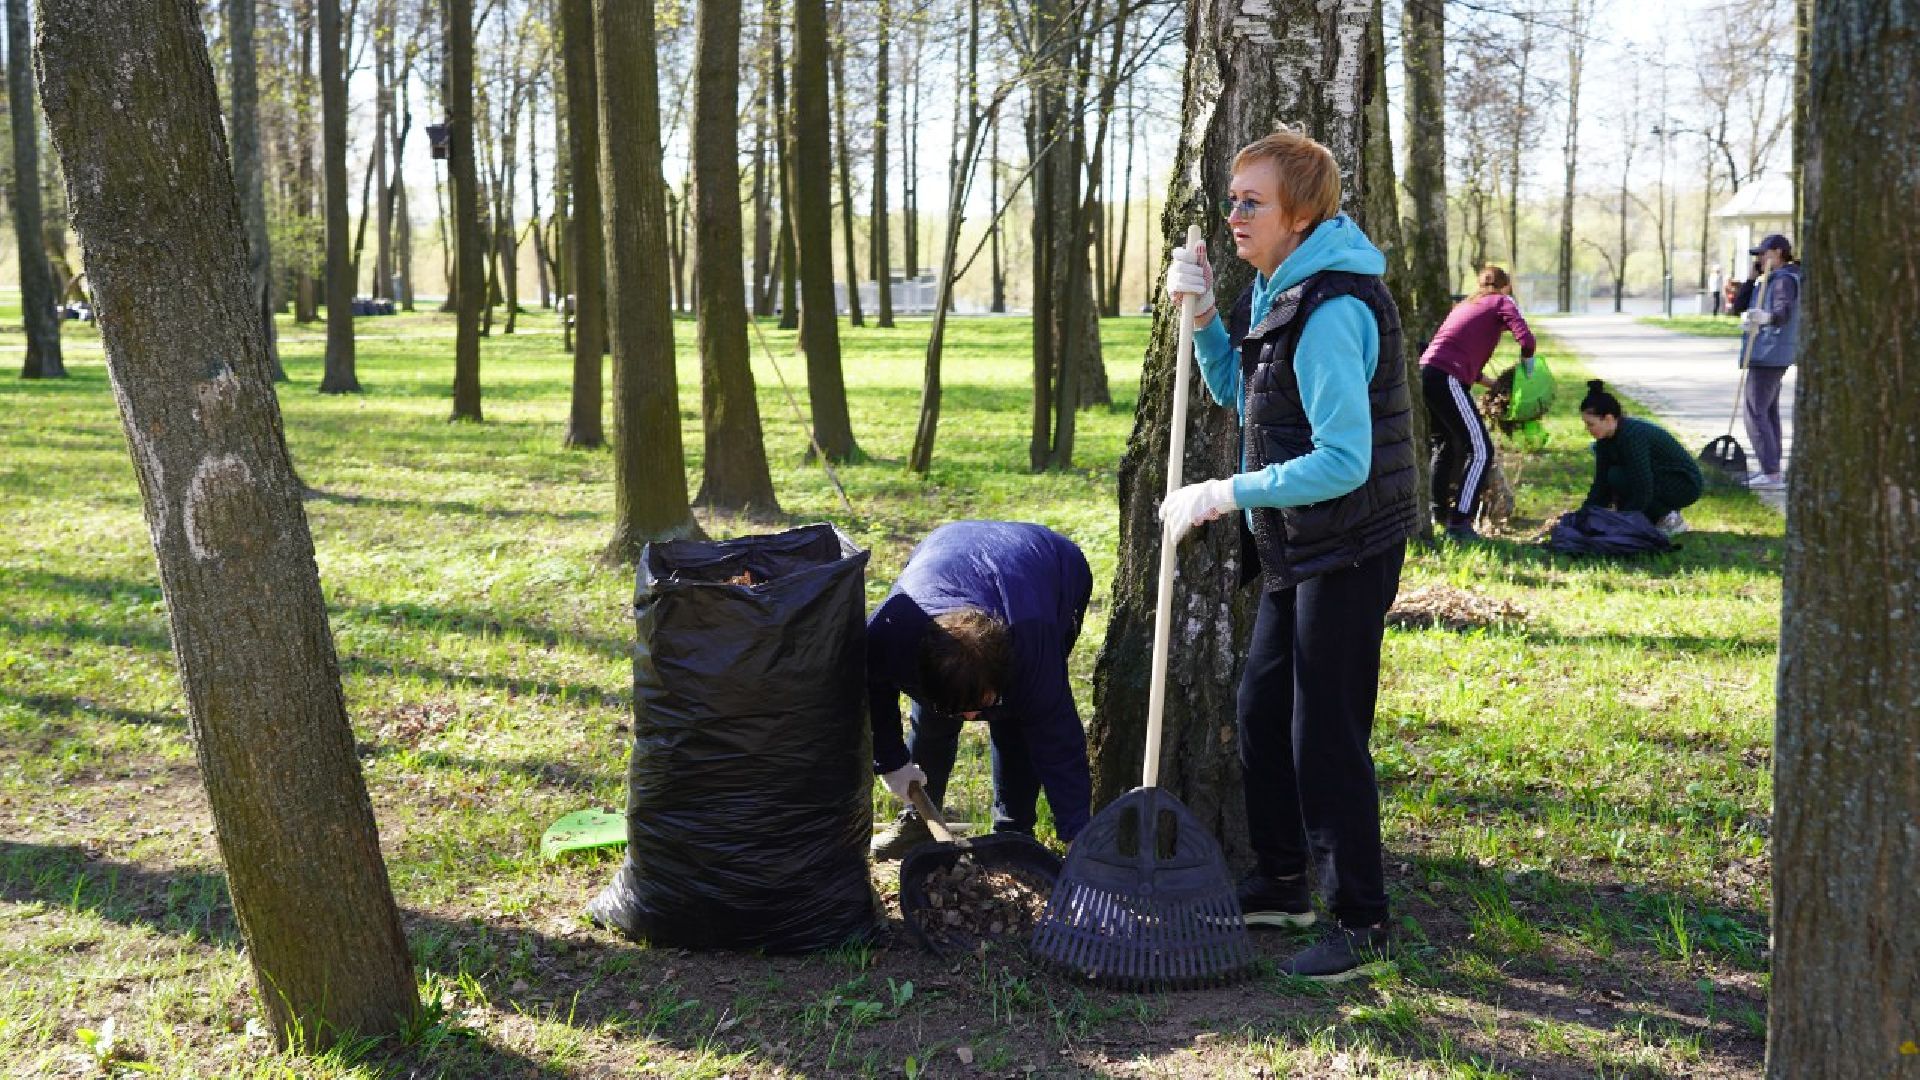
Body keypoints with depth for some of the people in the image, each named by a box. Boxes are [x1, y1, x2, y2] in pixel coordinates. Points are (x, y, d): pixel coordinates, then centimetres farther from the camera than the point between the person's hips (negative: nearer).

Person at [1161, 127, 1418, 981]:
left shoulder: (1332, 311, -24)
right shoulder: (1275, 289, 8)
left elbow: (1344, 462, -29)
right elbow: (1236, 390, 21)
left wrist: (1227, 493, -25)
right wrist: (1202, 316, 6)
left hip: (1349, 548, -10)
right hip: (1296, 545, 10)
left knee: (1326, 734, -3)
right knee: (1262, 710, 18)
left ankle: (1359, 922, 11)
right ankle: (1282, 884, 34)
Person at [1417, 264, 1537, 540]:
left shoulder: (1466, 305, 30)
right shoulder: (1502, 302, 8)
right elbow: (1525, 337, -9)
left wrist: (1493, 383, 29)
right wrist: (1526, 361, 10)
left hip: (1425, 372, 8)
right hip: (1447, 379, -8)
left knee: (1445, 443, 27)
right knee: (1481, 450, -5)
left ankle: (1440, 511, 38)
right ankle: (1459, 523, -10)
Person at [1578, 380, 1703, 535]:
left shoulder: (1633, 436, -30)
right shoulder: (1606, 438, -5)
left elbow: (1642, 493, -30)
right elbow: (1601, 484, 1)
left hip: (1686, 485, -9)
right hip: (1661, 480, 9)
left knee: (1618, 477, -24)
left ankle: (1668, 519, -10)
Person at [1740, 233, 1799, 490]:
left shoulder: (1784, 280, -14)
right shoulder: (1777, 279, 18)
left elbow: (1784, 311, -31)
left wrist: (1766, 317, -50)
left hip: (1768, 355, -11)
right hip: (1772, 355, 11)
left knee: (1755, 413, -13)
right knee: (1769, 412, 17)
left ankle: (1771, 474, -15)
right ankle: (1772, 470, 24)